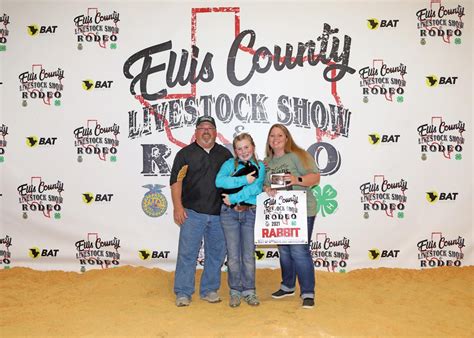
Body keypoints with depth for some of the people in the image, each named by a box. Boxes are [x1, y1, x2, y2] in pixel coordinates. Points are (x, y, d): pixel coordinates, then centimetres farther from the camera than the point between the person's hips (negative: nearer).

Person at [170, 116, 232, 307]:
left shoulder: (225, 154, 14)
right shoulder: (185, 153, 5)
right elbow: (176, 181, 0)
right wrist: (177, 206, -9)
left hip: (218, 214, 3)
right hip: (193, 212, -3)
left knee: (216, 253, 9)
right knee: (187, 252, -3)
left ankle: (209, 290, 22)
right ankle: (183, 293, 8)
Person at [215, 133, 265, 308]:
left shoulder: (259, 166, 6)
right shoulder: (229, 164, 5)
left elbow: (256, 188, -11)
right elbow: (219, 181, -13)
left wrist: (233, 198, -15)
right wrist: (244, 180, -18)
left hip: (250, 213, 0)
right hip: (229, 213, 0)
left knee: (249, 255, 7)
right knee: (233, 255, 5)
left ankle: (249, 291, 21)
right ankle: (235, 291, 19)